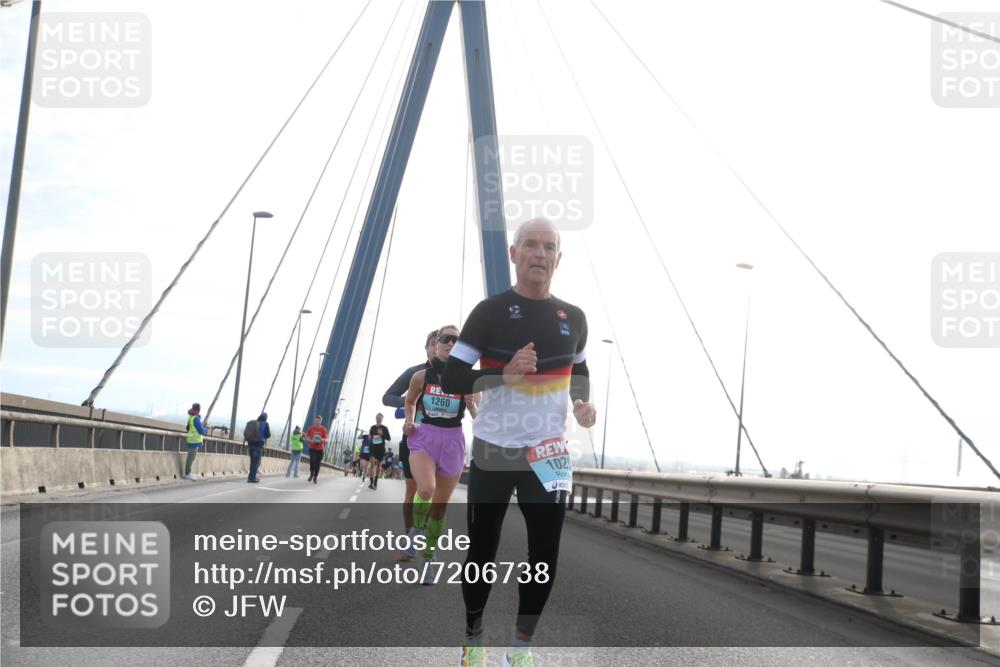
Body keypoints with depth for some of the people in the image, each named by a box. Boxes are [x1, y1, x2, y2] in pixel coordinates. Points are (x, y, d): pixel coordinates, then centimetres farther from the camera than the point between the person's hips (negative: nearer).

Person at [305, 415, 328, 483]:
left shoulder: (323, 429, 0)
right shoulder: (311, 428, 1)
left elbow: (326, 440, 0)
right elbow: (306, 437, 10)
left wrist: (322, 439, -22)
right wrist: (310, 440, -10)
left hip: (320, 449, 1)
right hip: (312, 448, -1)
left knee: (317, 464, 4)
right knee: (312, 460, -20)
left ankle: (315, 478, 21)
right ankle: (311, 474, 4)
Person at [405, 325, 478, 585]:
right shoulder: (421, 376, -2)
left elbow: (479, 418, 1)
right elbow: (410, 402, 17)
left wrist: (473, 405, -19)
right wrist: (409, 421, 1)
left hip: (452, 442, 1)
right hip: (424, 438, -1)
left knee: (440, 505, 10)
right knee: (426, 489, -29)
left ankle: (428, 557, 29)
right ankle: (417, 530, 2)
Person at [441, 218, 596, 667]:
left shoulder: (573, 318, 4)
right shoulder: (490, 312, -9)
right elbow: (450, 381, -10)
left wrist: (583, 402, 2)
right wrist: (504, 376, -25)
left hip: (548, 456, 3)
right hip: (493, 454, -3)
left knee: (544, 553, 5)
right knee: (482, 550, 6)